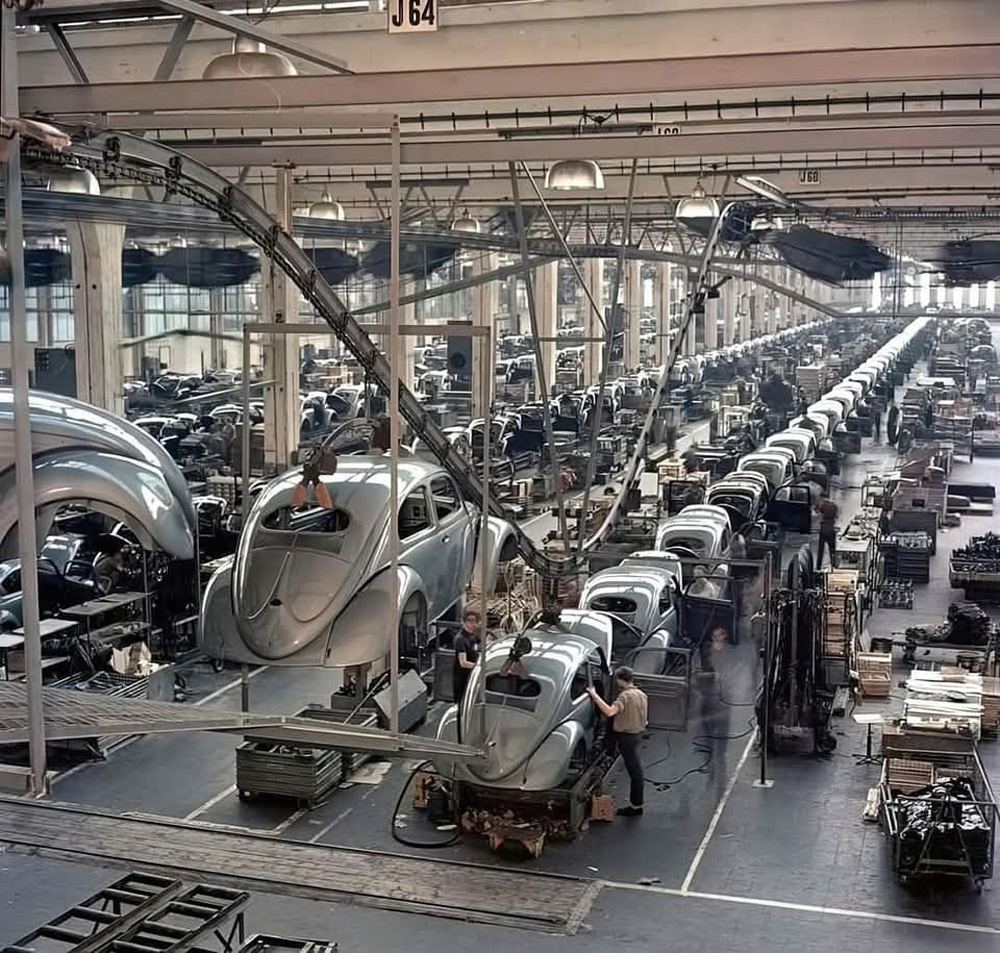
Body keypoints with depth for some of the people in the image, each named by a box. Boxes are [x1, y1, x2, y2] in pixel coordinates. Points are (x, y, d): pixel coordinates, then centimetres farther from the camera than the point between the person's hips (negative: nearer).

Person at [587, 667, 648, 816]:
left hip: (627, 736, -9)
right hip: (637, 733, 9)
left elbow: (609, 712, -37)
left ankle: (636, 806, 7)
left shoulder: (625, 696, -23)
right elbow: (644, 717, 14)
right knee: (635, 769, 18)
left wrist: (594, 695, -33)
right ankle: (635, 801, 28)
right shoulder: (642, 695, 6)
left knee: (634, 770, -2)